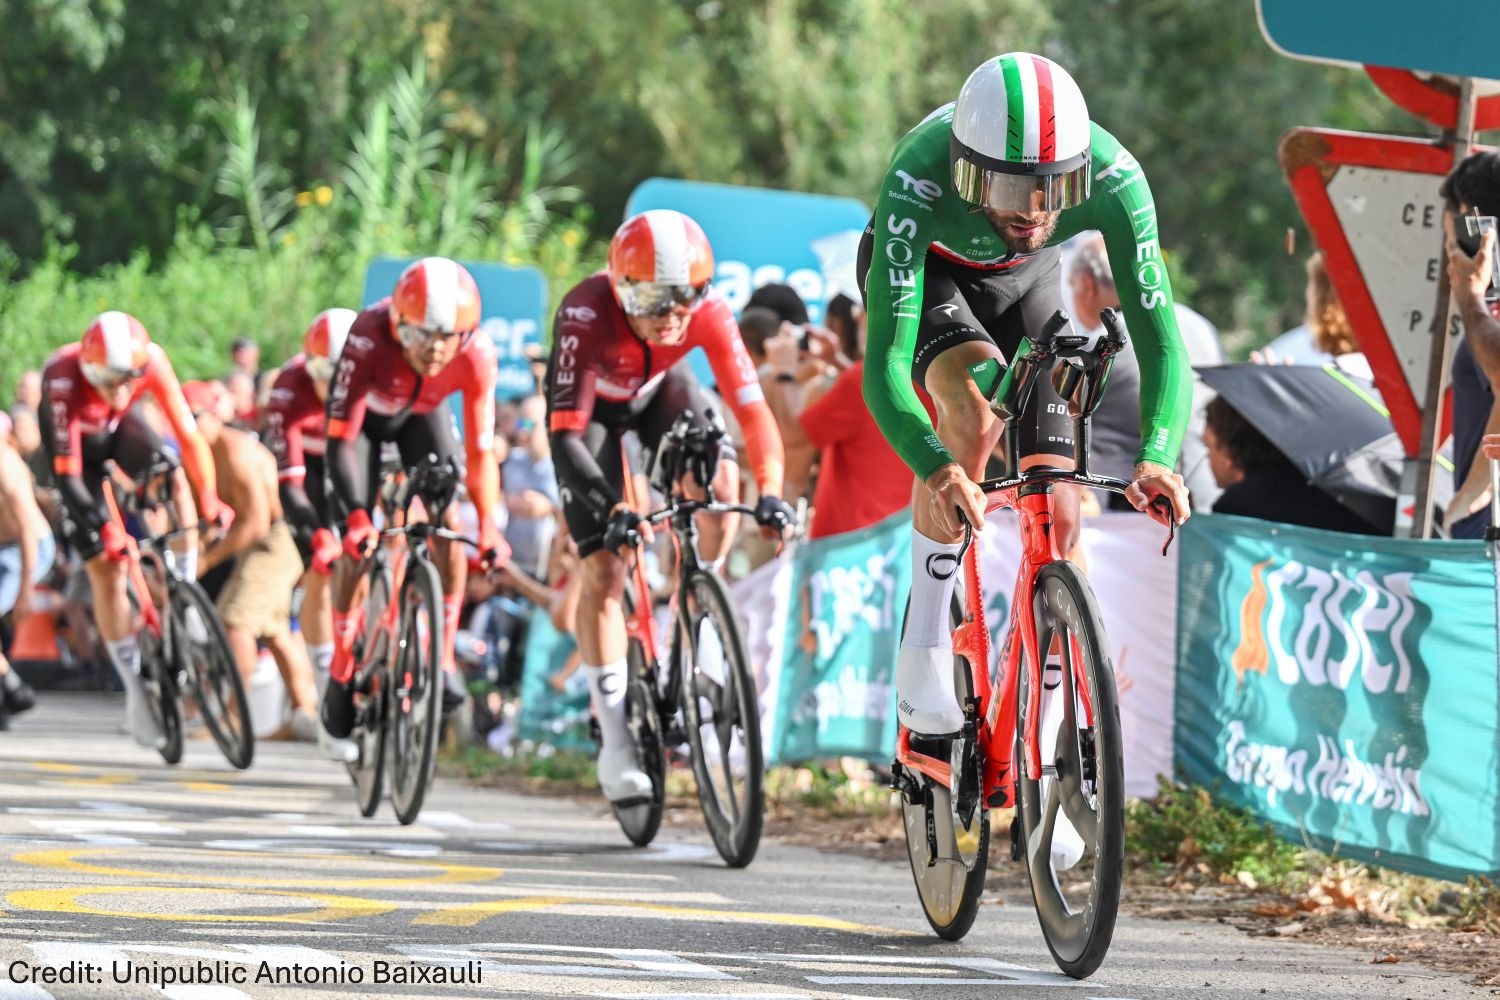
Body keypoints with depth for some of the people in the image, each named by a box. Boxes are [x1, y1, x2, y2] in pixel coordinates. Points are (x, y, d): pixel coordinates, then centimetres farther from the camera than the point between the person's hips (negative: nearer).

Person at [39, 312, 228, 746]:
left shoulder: (151, 360, -32)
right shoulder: (64, 380, -40)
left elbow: (187, 432, -29)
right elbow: (67, 475, -38)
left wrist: (210, 500, -36)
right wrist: (104, 530, -46)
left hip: (117, 427, 3)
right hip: (77, 442, -3)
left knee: (173, 479, -27)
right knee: (106, 570, -6)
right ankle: (136, 690, 4)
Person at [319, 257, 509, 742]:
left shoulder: (476, 355, -35)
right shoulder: (368, 341, -42)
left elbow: (480, 449, -27)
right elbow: (340, 438, -41)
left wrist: (489, 525, -36)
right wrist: (355, 516, -51)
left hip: (421, 415, 2)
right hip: (366, 413, -2)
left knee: (449, 524, -17)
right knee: (357, 542, -9)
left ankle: (444, 658, -7)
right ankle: (343, 669, 9)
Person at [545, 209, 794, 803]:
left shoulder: (710, 313, -32)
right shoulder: (587, 314, -40)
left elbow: (750, 405, -33)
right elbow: (565, 431, -41)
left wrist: (770, 490, -48)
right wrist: (611, 507, -53)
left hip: (660, 391, 2)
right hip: (592, 404, -2)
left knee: (719, 483, -28)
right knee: (604, 571, -10)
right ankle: (614, 741, -4)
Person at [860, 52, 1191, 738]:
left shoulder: (1113, 180, -37)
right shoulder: (921, 180, -43)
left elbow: (1161, 341, -37)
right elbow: (885, 368, -47)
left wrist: (1158, 457, -56)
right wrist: (937, 470, -65)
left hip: (1022, 279, 3)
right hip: (922, 270, -3)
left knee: (1057, 519, -6)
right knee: (975, 407, -34)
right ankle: (923, 652, -23)